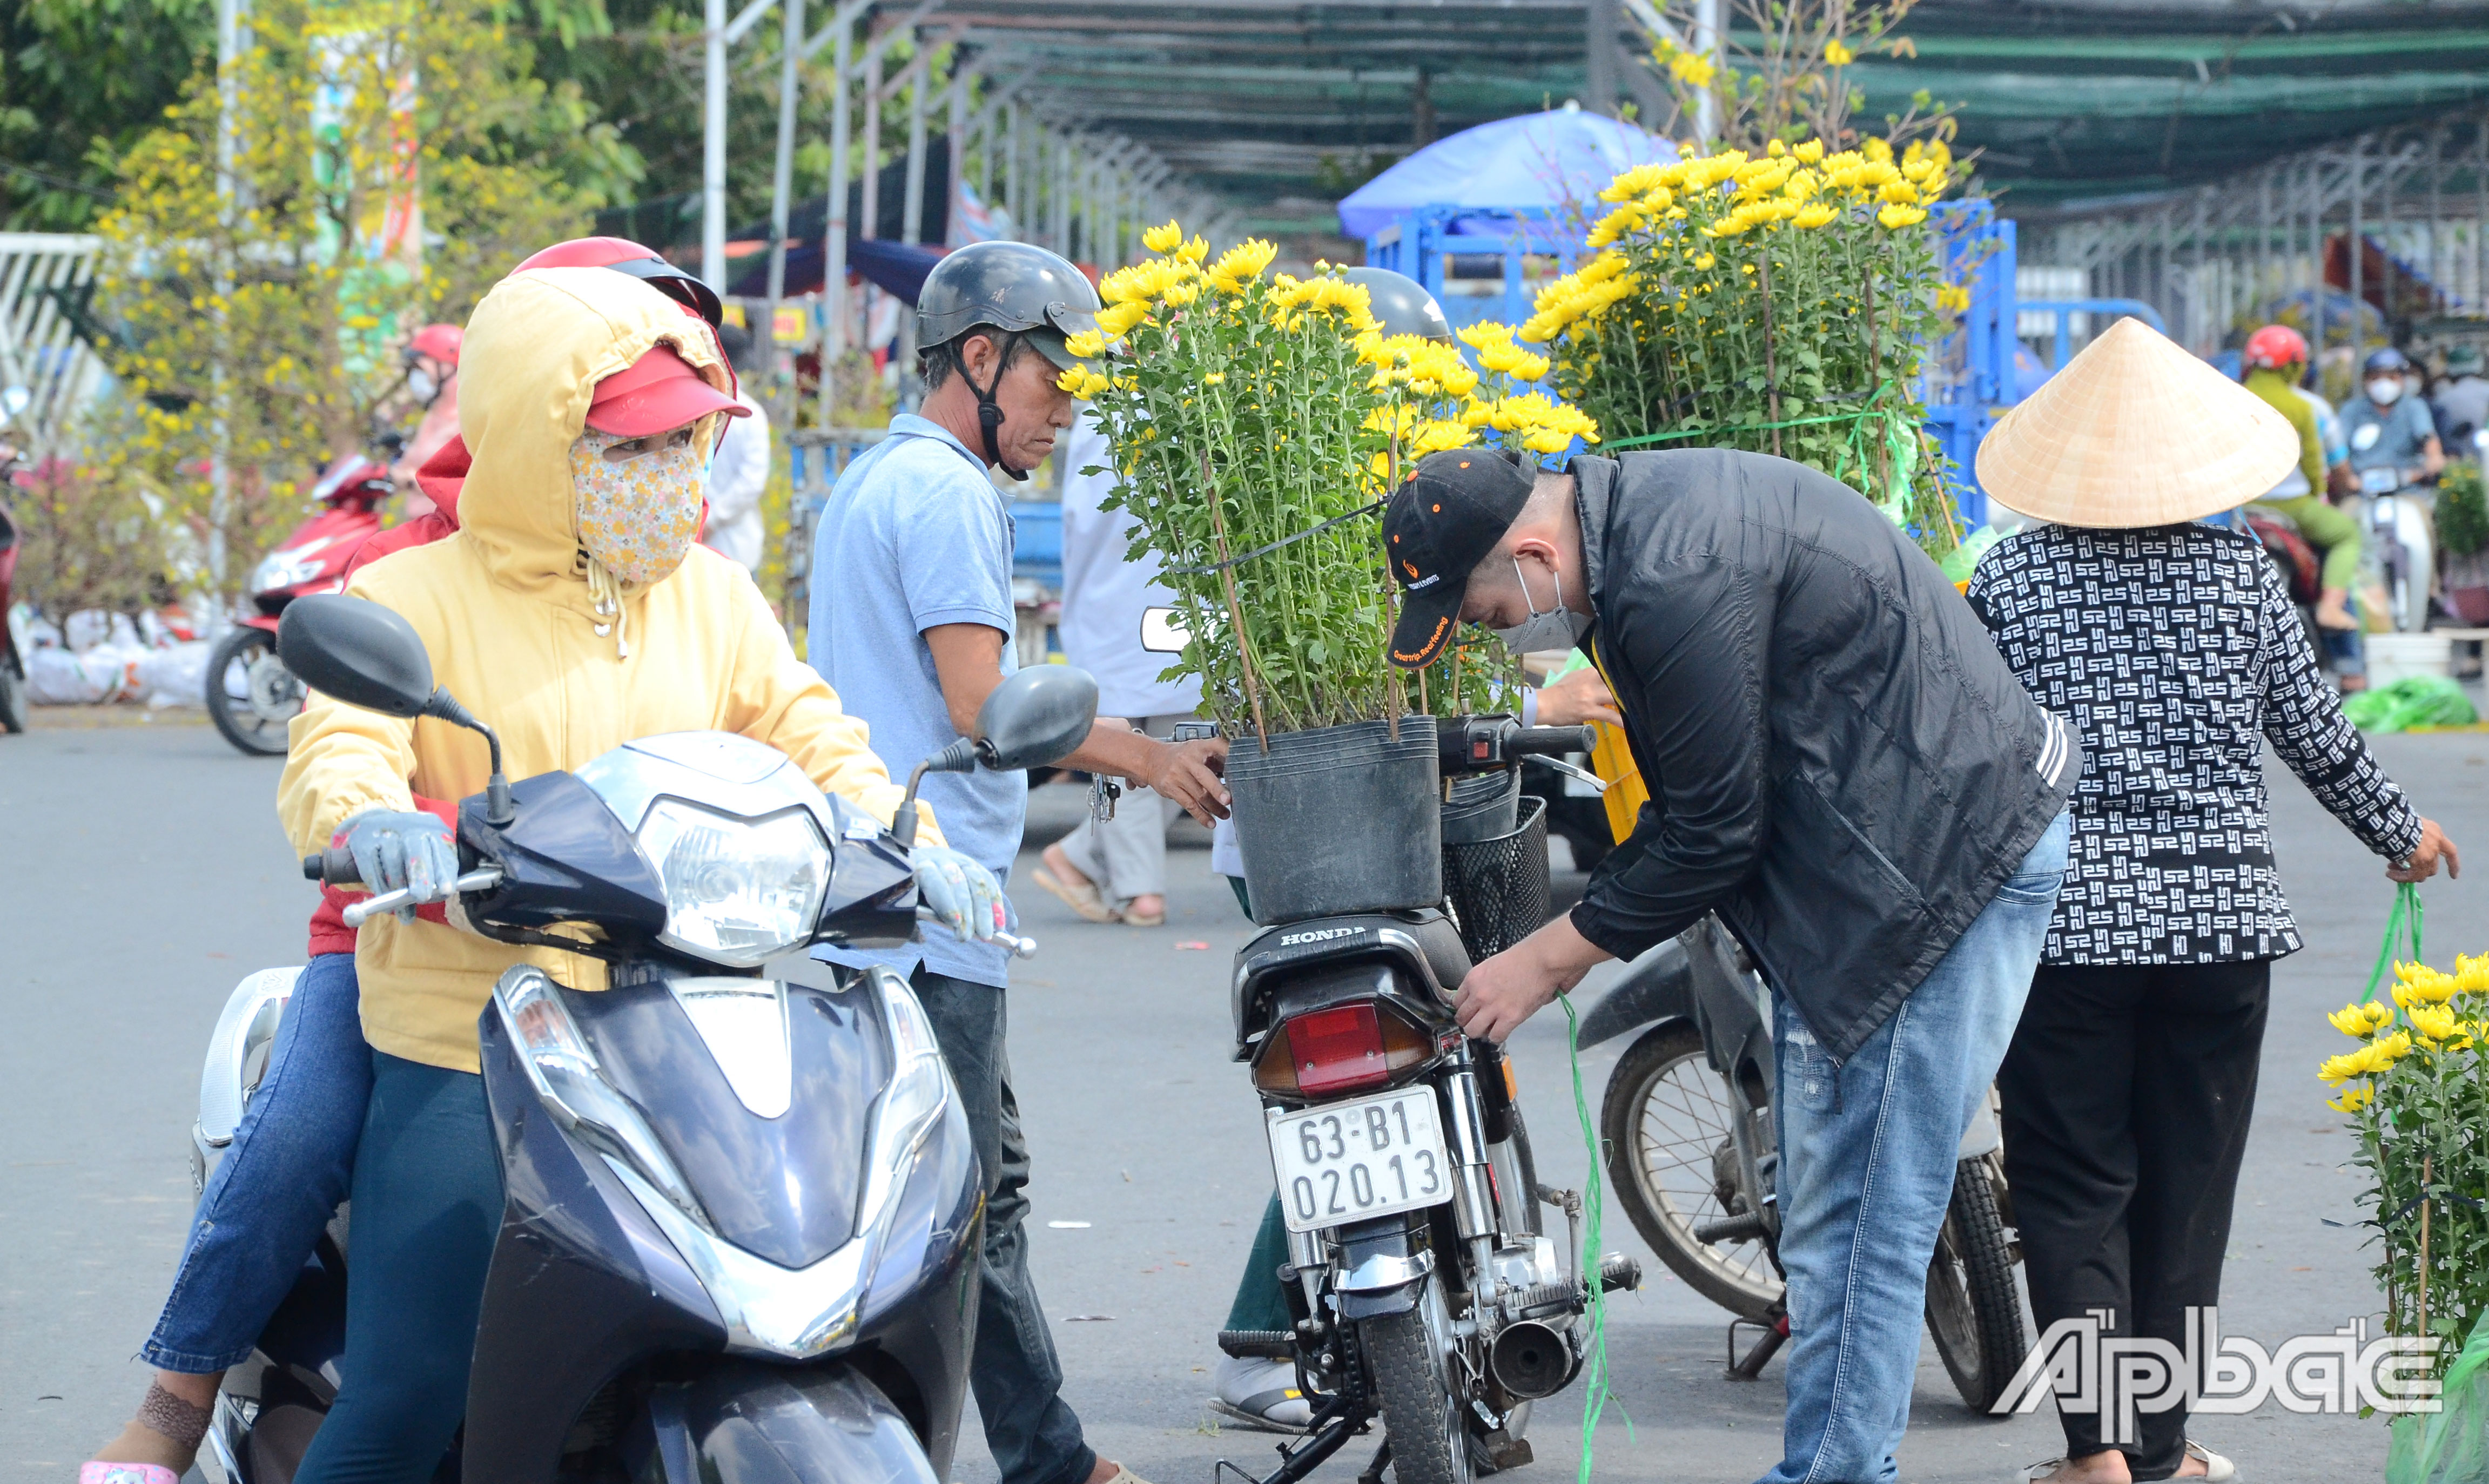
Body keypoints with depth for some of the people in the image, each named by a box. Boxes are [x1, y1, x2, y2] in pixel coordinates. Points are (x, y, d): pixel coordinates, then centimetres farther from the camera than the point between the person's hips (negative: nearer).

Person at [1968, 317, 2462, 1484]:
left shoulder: (2007, 579, -3)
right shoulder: (2241, 573, 0)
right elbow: (2314, 734, 7)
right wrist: (2399, 833, 24)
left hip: (2062, 924, -1)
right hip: (2219, 917, 1)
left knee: (2072, 1189, 3)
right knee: (2187, 1189, 10)